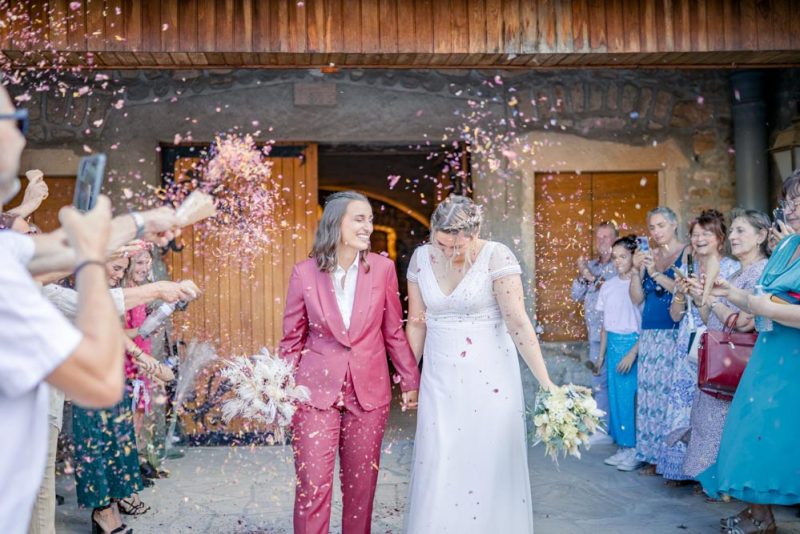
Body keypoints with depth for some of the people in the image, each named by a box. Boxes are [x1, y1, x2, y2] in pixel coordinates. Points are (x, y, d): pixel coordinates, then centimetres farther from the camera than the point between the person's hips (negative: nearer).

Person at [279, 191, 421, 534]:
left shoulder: (382, 268, -2)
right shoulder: (304, 273, -4)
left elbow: (394, 331, 5)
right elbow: (293, 338, 3)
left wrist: (410, 380, 6)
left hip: (368, 391, 1)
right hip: (316, 390, -1)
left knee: (361, 483, 12)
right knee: (312, 486, 1)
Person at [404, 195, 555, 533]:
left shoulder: (496, 257, -13)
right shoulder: (421, 258, 0)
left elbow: (518, 323, -18)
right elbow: (416, 323, 7)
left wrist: (546, 383, -22)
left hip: (489, 379, -3)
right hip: (439, 381, 3)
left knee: (488, 466, 4)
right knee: (438, 470, 6)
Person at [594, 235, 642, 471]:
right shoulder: (608, 286, 9)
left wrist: (633, 352, -17)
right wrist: (602, 354, 13)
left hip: (634, 344, -6)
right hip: (614, 345, 6)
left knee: (632, 396, -3)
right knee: (616, 396, 9)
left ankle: (636, 449, 10)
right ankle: (624, 447, 21)